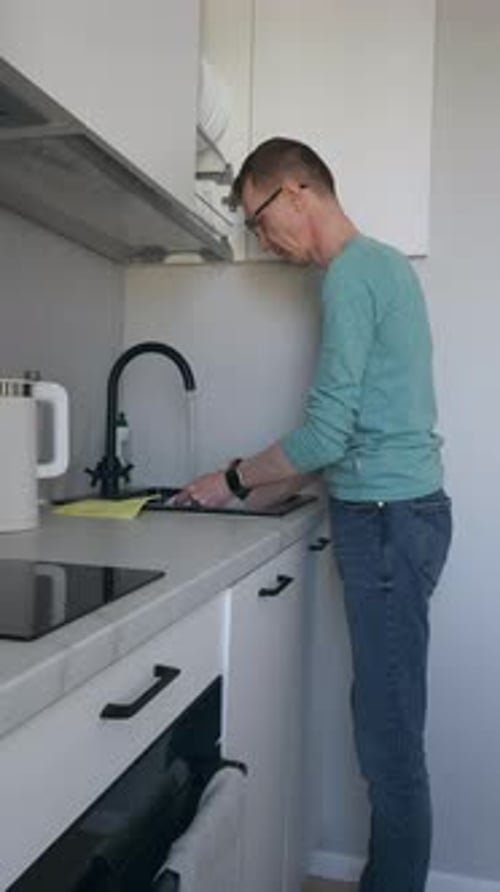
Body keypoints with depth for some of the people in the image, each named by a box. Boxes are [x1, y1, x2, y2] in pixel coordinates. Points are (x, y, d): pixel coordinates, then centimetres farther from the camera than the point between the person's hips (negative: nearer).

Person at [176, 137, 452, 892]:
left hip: (387, 518, -9)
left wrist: (234, 481, -2)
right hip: (396, 509, 9)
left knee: (390, 735, -2)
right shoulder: (383, 262, 18)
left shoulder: (350, 274, -11)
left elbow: (327, 433, -16)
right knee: (387, 722, 13)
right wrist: (265, 479, 17)